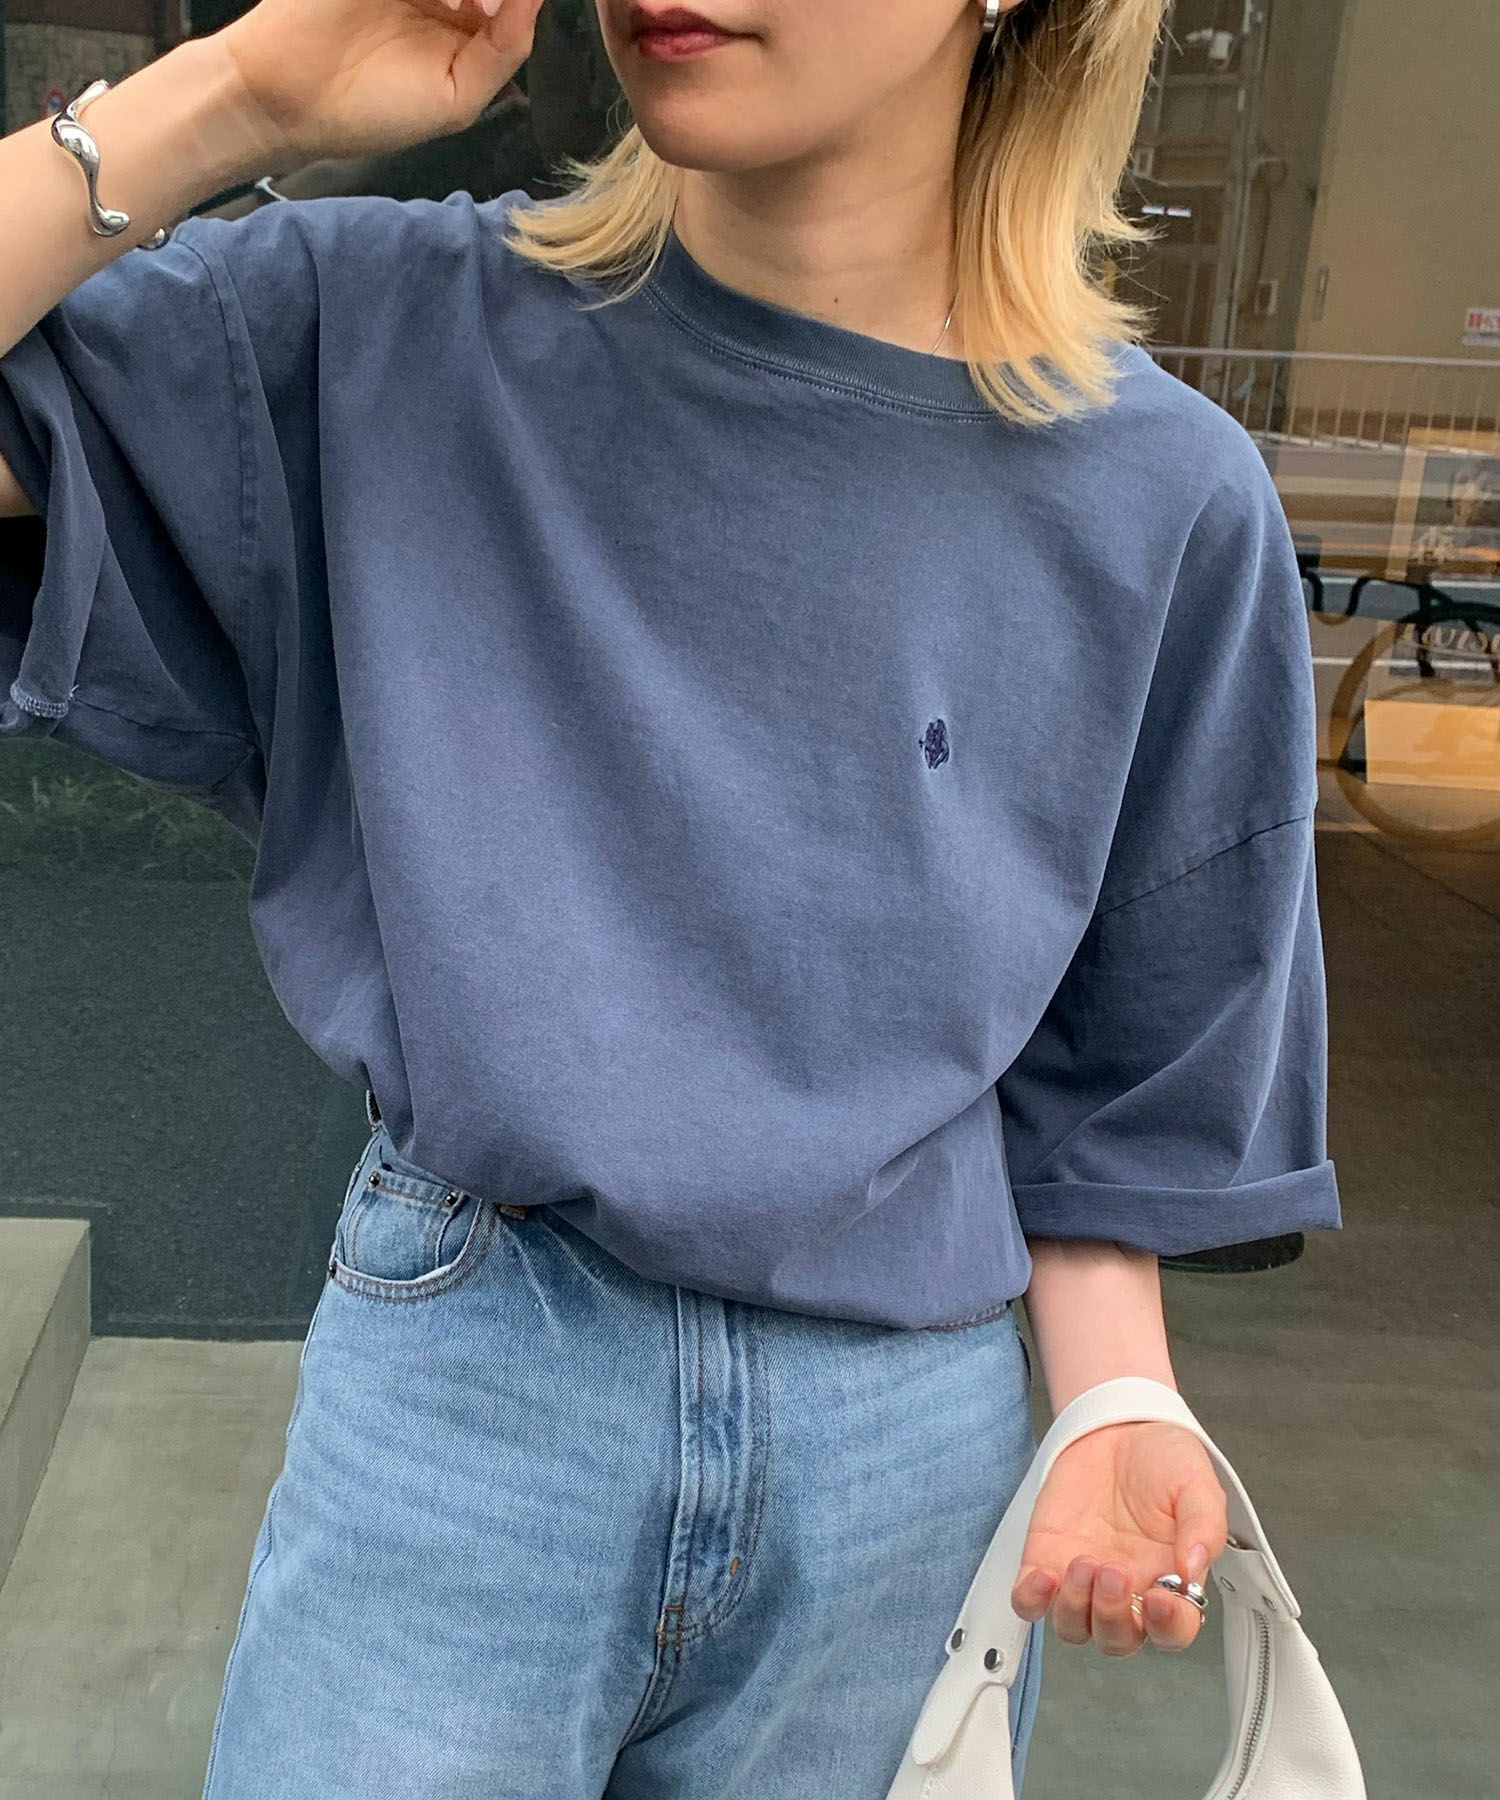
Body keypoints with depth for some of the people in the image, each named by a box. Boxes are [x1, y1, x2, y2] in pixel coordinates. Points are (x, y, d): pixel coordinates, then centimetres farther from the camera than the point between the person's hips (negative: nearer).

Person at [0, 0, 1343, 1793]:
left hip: (905, 1443, 2)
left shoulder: (1166, 502, -6)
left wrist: (1112, 1412, -9)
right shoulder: (397, 333, -7)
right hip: (459, 1385, -1)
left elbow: (1096, 1075, 2)